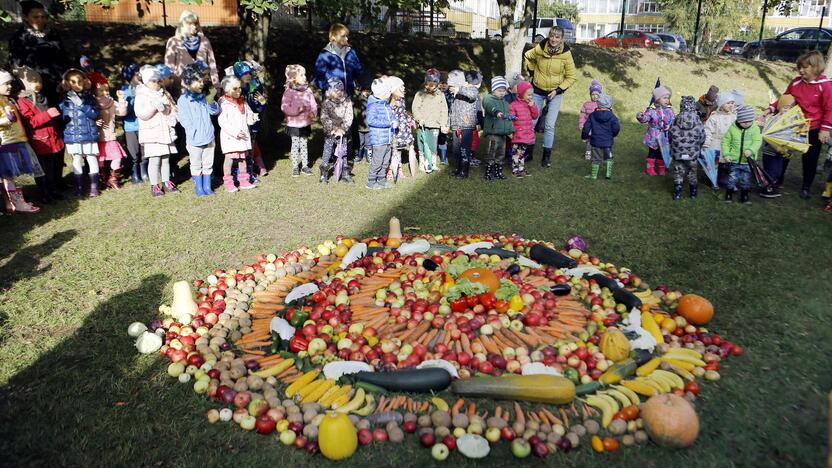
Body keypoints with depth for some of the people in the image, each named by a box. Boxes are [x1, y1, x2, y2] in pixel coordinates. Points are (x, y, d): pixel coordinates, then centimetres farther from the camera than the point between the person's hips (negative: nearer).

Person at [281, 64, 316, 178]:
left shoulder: (307, 90, 2)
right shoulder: (289, 91, -10)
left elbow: (313, 104, 6)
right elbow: (284, 107, -15)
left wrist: (313, 113, -14)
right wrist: (297, 110, -26)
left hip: (306, 123, 3)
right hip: (294, 123, -3)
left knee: (304, 145, 12)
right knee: (295, 145, 4)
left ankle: (305, 166, 21)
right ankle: (295, 167, 14)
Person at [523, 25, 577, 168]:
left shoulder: (566, 54, -15)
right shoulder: (539, 48, -12)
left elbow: (571, 77, -5)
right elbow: (527, 57, 11)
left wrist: (558, 90, -13)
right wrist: (531, 72, 6)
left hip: (555, 93, -1)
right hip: (537, 91, 1)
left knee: (549, 125, -3)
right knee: (531, 122, 2)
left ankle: (547, 156, 8)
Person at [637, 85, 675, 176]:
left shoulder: (669, 110, 0)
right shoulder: (652, 110, -11)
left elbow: (673, 120, 4)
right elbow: (645, 118, -19)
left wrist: (670, 126, -15)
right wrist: (640, 117, -41)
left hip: (664, 137, 3)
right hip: (653, 137, -3)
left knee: (661, 153, 14)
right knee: (652, 152, 8)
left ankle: (661, 169, 27)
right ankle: (650, 169, 19)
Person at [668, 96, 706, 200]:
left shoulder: (675, 121, -9)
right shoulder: (698, 122, -11)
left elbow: (670, 136, 0)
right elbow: (702, 139, -3)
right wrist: (698, 148, 16)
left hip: (678, 153, 0)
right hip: (693, 154, 0)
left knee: (678, 173, 12)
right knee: (692, 173, 15)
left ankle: (677, 194, 14)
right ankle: (693, 194, 27)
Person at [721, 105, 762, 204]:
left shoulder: (755, 129, -3)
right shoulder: (733, 128, -3)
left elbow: (757, 141, -12)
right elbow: (725, 141, 3)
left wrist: (751, 150, -31)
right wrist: (726, 154, -7)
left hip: (748, 161, 0)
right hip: (734, 160, 0)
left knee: (746, 181, 9)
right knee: (732, 179, 1)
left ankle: (744, 197, 24)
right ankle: (728, 196, 18)